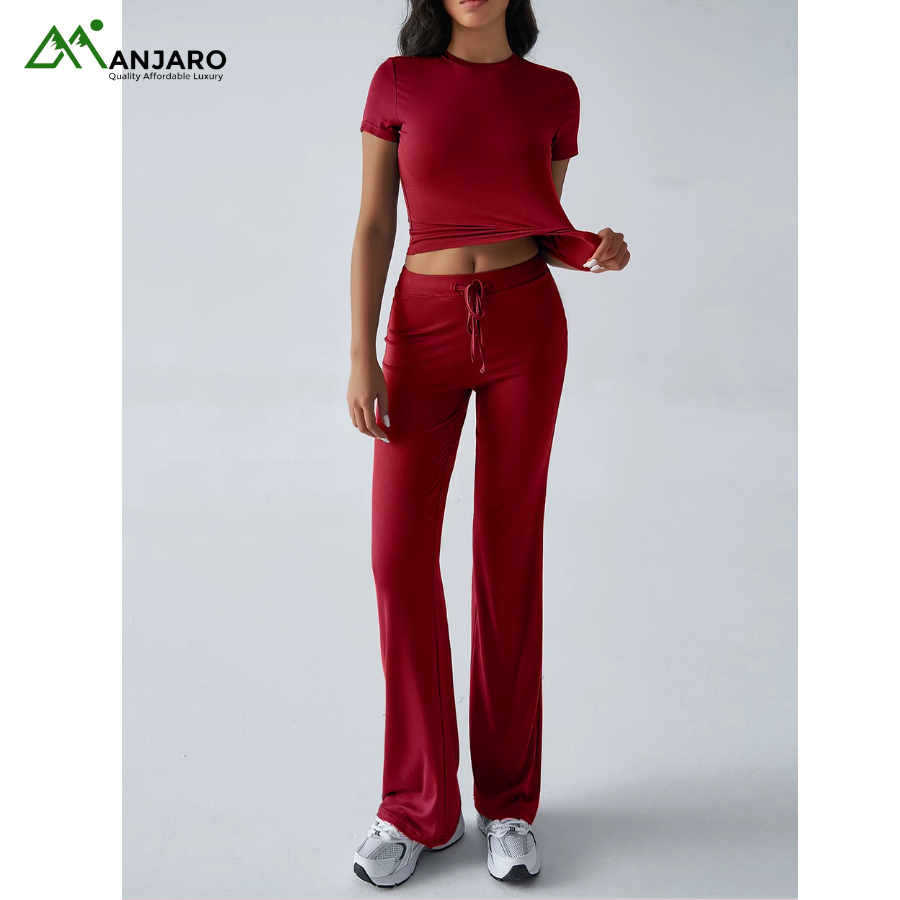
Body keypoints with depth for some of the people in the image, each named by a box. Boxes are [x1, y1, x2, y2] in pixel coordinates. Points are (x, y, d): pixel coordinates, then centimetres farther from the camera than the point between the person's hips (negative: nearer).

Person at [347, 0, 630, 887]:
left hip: (525, 322, 0)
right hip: (427, 323, 0)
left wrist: (596, 250, -10)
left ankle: (509, 801, 17)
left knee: (509, 554, 1)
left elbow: (547, 230, 12)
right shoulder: (398, 82, 5)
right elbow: (373, 228, 2)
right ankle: (418, 805, 12)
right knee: (399, 554, -6)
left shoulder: (552, 94, 8)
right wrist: (361, 356, -7)